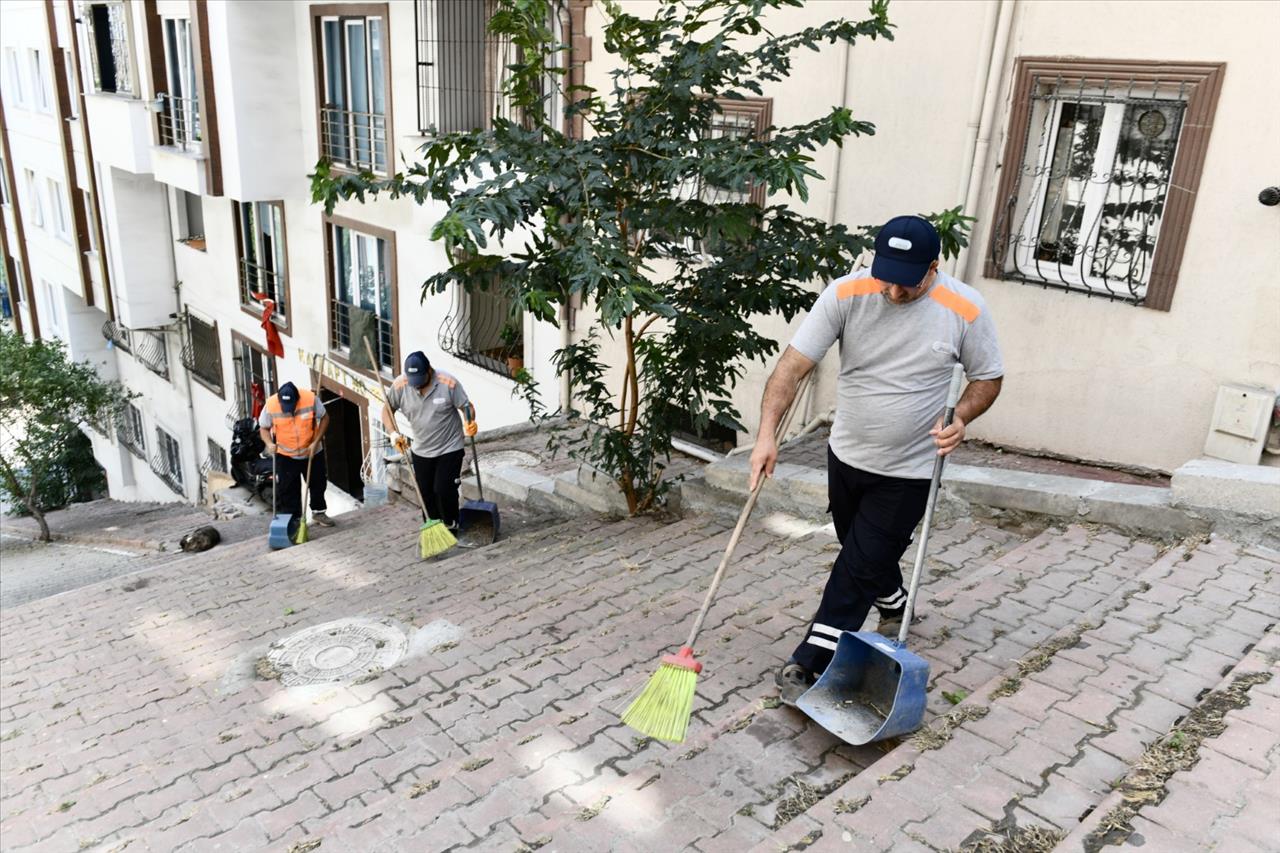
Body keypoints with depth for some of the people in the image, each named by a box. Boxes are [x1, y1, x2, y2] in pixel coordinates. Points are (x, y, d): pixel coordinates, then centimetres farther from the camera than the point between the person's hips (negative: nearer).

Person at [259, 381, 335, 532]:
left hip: (312, 452, 1)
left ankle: (319, 512, 35)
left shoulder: (311, 399, -24)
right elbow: (264, 428, -8)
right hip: (285, 455, -1)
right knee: (287, 490, 2)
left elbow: (324, 418, -9)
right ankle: (291, 520, 15)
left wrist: (316, 442, -16)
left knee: (318, 483, 15)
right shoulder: (271, 405, -23)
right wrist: (269, 443, -28)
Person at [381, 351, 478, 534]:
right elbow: (387, 409, 1)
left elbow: (466, 406, -13)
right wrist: (393, 433, -15)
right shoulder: (400, 385, -12)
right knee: (426, 494, 10)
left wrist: (470, 423, -34)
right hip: (420, 451, 4)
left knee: (444, 490, -9)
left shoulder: (448, 383, -21)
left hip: (449, 448, -4)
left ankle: (451, 526, 15)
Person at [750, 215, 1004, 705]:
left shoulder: (964, 310, -16)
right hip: (846, 455, 3)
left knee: (859, 569, -3)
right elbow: (793, 365, -19)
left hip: (907, 471, -3)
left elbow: (988, 376, 0)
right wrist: (767, 434, -30)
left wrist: (962, 417, -21)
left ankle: (808, 665, 8)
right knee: (866, 553, 23)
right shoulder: (847, 293, -16)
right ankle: (894, 606, 54)